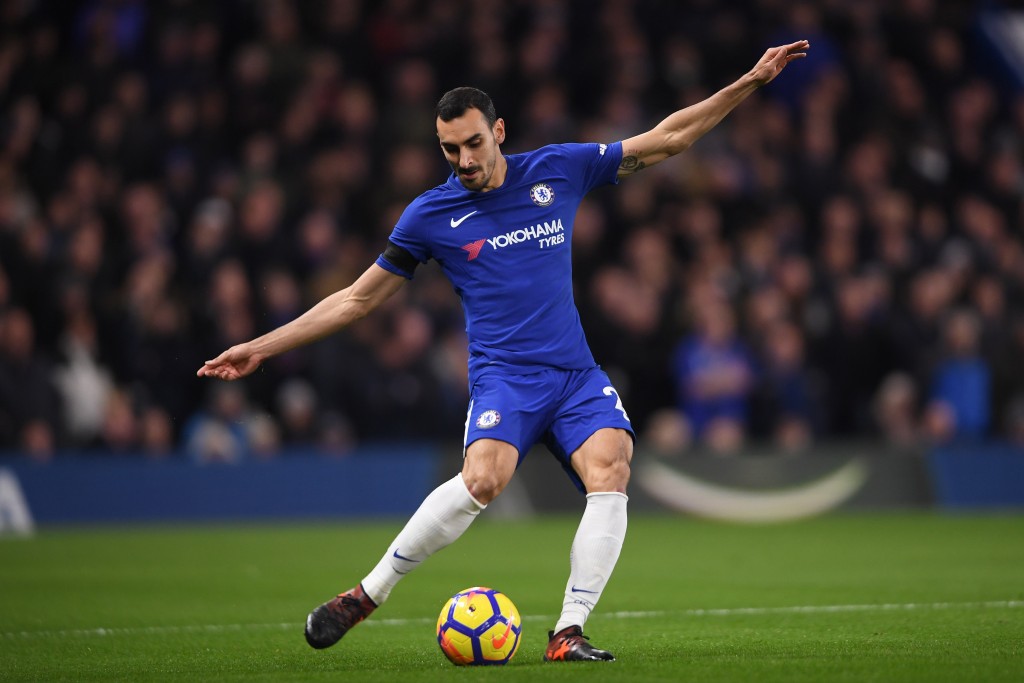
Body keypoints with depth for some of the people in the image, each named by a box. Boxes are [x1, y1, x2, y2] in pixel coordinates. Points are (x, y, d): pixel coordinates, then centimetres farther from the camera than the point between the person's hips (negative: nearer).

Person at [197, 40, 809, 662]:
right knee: (483, 479, -31)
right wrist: (261, 348, 7)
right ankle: (365, 597, -17)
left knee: (610, 470, -26)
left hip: (577, 374, 3)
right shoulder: (430, 215, 2)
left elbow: (665, 141, 13)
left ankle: (569, 634, -21)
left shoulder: (558, 169, 6)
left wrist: (750, 82, 8)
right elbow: (359, 298, 11)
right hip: (504, 375, -3)